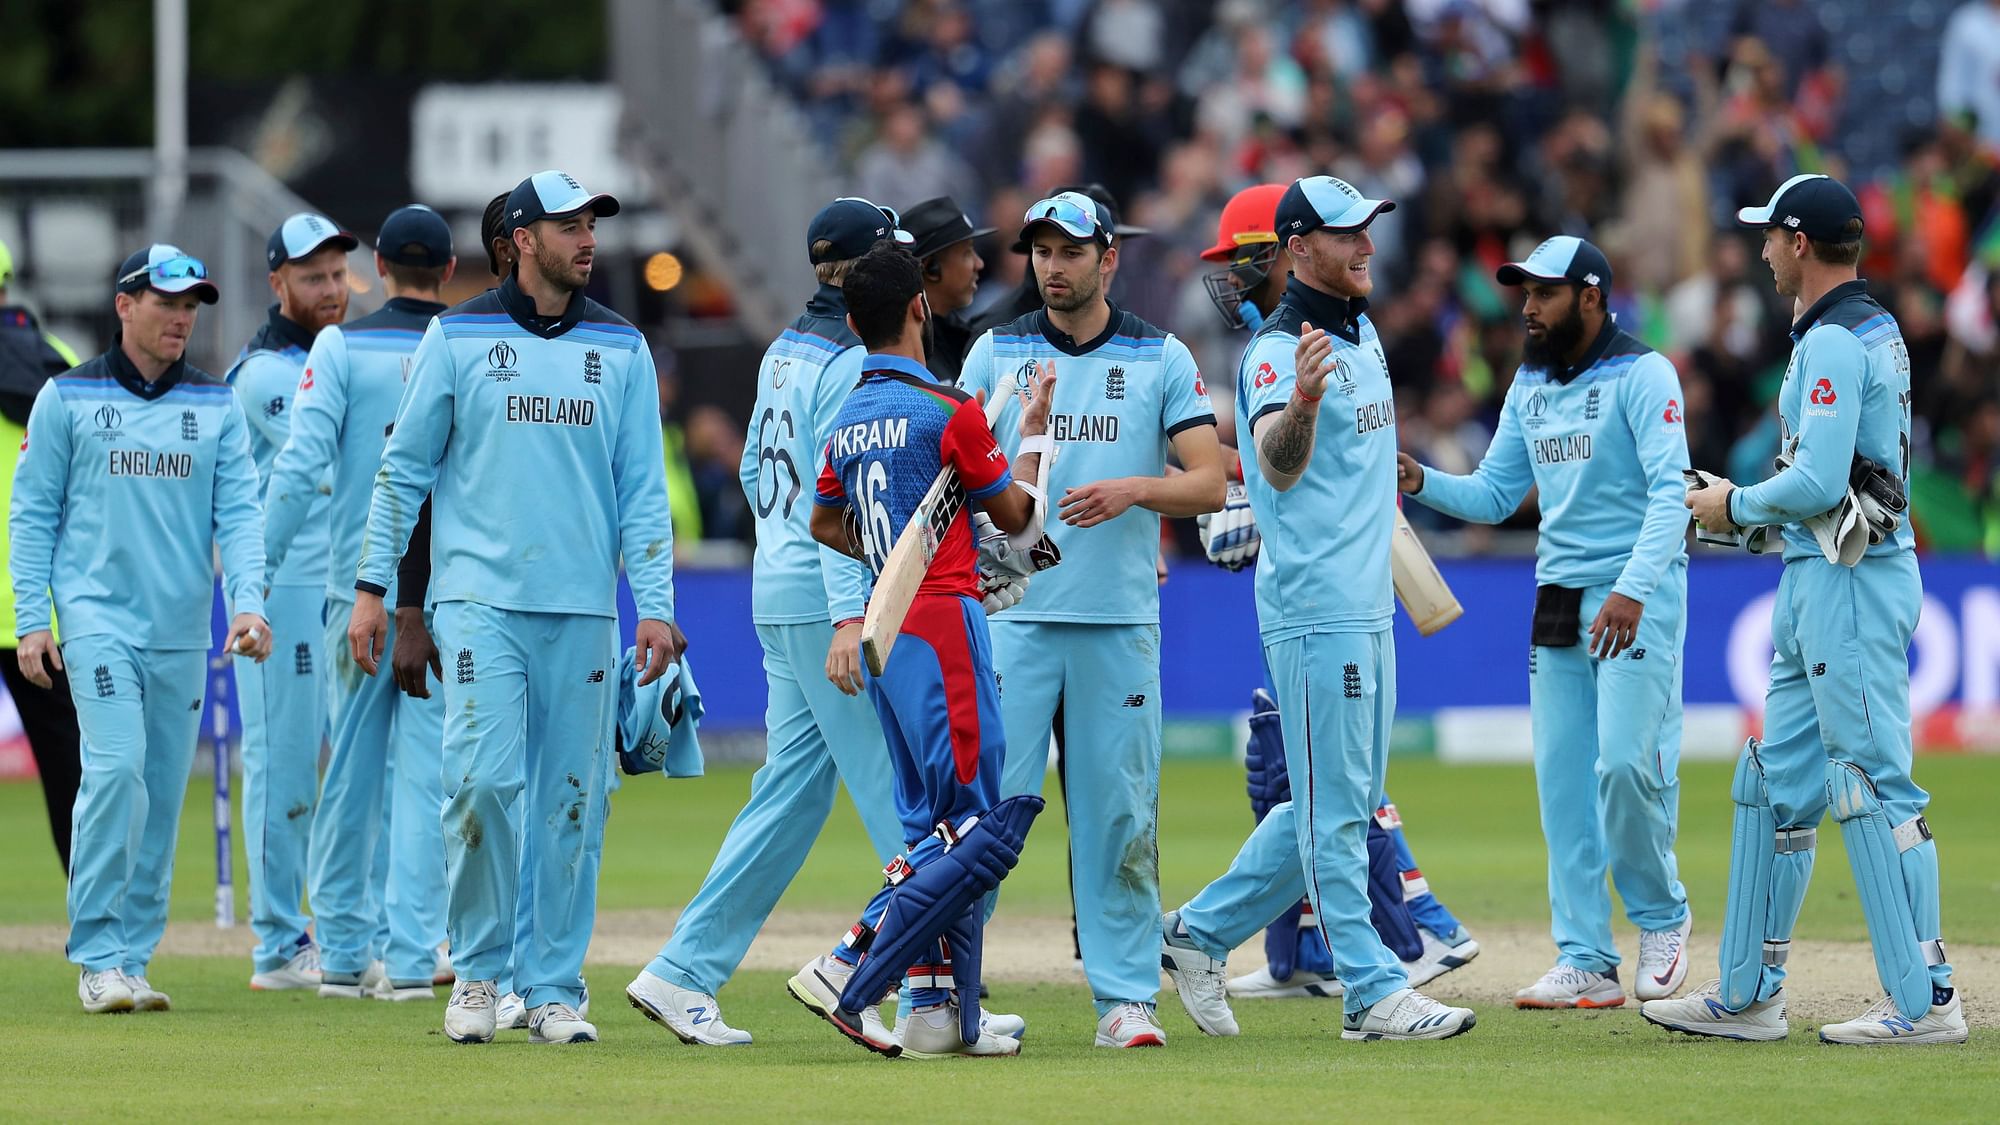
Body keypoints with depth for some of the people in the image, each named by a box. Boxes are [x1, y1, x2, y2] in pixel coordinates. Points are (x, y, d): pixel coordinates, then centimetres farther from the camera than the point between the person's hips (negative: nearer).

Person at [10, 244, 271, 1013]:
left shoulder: (217, 407, 11)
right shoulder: (67, 398, 4)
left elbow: (239, 511, 5)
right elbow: (32, 512, 5)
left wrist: (247, 601, -11)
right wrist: (31, 620, -3)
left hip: (183, 631, 4)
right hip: (98, 617, -4)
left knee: (164, 792, 4)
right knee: (117, 769, -18)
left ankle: (133, 957, 13)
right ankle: (98, 957, -12)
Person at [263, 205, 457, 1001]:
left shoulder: (342, 347, 0)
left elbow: (303, 459, -9)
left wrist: (261, 563, -7)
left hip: (357, 584, 0)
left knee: (351, 770, 9)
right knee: (425, 770, 1)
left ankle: (342, 951, 14)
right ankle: (410, 956, -5)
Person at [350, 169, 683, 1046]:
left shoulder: (621, 348, 10)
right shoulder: (457, 337, 3)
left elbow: (642, 485, 9)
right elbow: (404, 466, 6)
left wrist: (655, 604, 0)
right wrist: (371, 587, 1)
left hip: (582, 609, 3)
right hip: (480, 600, -3)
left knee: (571, 796, 2)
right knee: (484, 780, -13)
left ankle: (552, 987, 8)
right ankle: (477, 970, 1)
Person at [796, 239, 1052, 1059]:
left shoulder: (848, 419, 11)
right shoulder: (949, 411, -11)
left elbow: (824, 524, 26)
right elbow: (1017, 520, 0)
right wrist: (1031, 435, 15)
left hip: (881, 629, 8)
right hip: (942, 624, -8)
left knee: (932, 828, 11)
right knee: (975, 827, -7)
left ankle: (941, 1013, 6)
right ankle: (850, 974, -18)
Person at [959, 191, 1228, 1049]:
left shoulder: (1162, 359, 6)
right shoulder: (995, 354, 9)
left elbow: (1210, 483, 0)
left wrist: (1132, 489, -17)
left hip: (1121, 623, 0)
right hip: (1013, 615, 0)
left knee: (1118, 810, 2)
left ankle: (1125, 997, 7)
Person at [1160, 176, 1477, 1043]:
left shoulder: (1363, 333, 13)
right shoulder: (1280, 350, -15)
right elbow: (1277, 462, -35)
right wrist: (1299, 404, -53)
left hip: (1368, 606, 9)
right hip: (1313, 609, -9)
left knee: (1343, 802, 14)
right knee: (1335, 808, -5)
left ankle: (1203, 930, 22)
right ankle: (1373, 992, -3)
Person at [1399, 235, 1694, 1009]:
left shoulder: (1641, 376, -9)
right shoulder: (1530, 386, 14)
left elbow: (1671, 492, -19)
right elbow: (1494, 496, 16)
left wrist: (1633, 590, -30)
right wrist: (1422, 483, -3)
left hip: (1637, 602, -7)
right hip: (1558, 598, 7)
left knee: (1625, 764, -15)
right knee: (1562, 778, 3)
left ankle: (1661, 917, 9)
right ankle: (1586, 963, 6)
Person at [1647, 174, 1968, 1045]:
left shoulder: (1834, 343, -15)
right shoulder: (1876, 333, 17)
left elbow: (1818, 482, -22)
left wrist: (1739, 506, -6)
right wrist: (1741, 505, 17)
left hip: (1848, 582, -11)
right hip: (1821, 582, 11)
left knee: (1873, 786, -9)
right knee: (1779, 781, 13)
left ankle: (1925, 999, -9)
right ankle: (1748, 995, 18)